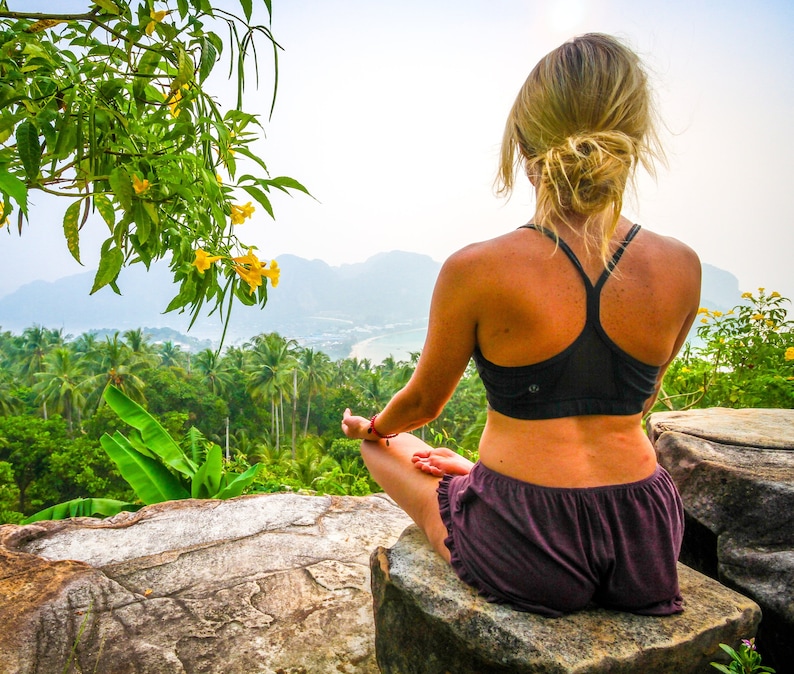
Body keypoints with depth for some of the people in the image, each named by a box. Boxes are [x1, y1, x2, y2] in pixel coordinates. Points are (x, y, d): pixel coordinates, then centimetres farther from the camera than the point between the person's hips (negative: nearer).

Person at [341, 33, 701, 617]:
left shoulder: (475, 271, -18)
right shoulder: (681, 268, -6)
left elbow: (423, 401, -2)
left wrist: (371, 427, 21)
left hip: (527, 558, -4)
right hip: (646, 542, 5)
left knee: (387, 444, 23)